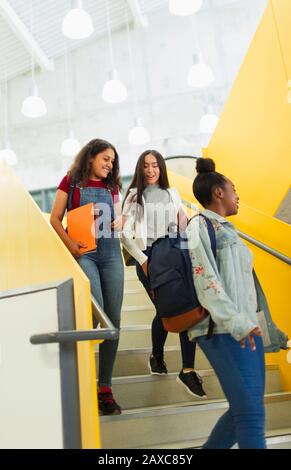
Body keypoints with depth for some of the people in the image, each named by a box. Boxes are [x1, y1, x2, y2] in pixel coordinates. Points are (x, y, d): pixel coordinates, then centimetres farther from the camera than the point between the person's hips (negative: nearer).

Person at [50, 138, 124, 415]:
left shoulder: (112, 186, 17)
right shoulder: (71, 182, 5)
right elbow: (55, 219, 2)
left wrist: (120, 222, -1)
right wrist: (70, 246, -14)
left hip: (111, 253, 5)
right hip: (84, 253, -4)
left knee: (113, 321, 0)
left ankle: (105, 388, 11)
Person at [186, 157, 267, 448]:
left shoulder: (227, 229, 23)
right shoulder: (200, 226, -3)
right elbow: (206, 281, -14)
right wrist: (235, 322, -21)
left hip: (248, 327, 9)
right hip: (222, 330, -9)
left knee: (245, 411, 9)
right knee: (251, 413, -11)